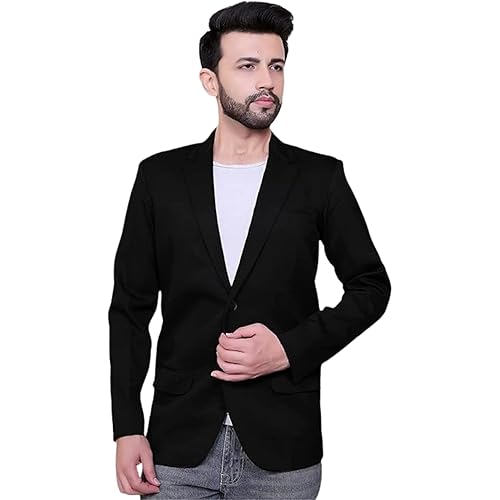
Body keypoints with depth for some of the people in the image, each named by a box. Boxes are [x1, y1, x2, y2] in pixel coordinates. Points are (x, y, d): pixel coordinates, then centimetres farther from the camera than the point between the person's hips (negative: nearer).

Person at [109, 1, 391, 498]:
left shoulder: (320, 177, 0)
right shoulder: (160, 176, 2)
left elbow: (371, 285, 5)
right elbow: (130, 308, 4)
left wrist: (290, 348, -9)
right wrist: (127, 429, -1)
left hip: (282, 451, 0)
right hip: (179, 445, 1)